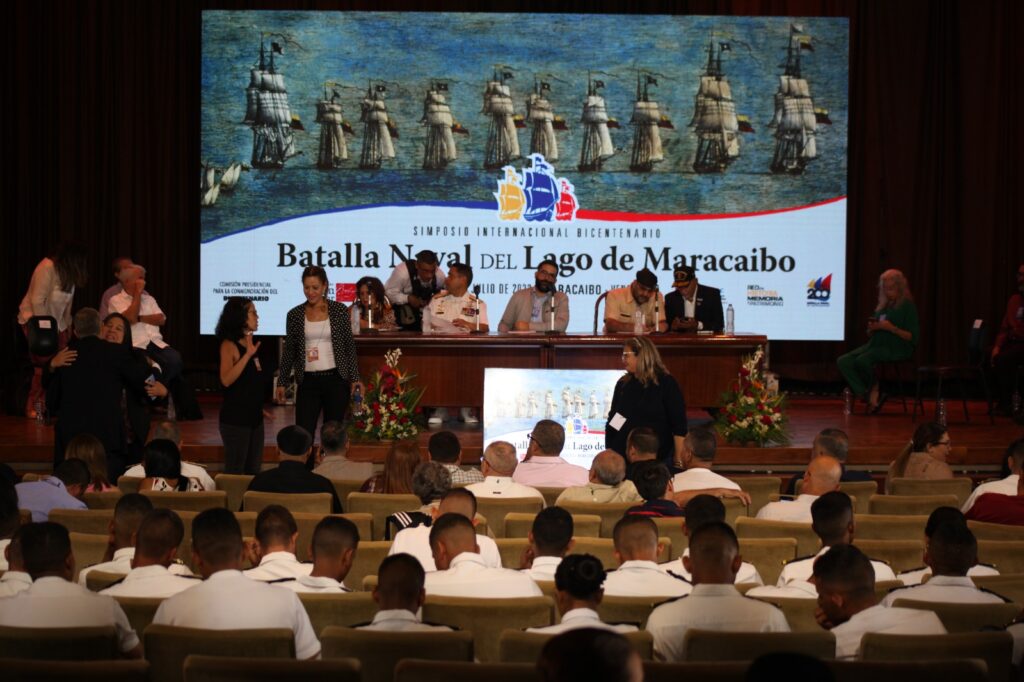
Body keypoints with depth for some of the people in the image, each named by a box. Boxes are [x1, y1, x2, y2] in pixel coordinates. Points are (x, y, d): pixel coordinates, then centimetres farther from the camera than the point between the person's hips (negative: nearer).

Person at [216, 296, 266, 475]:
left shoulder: (251, 343, 9)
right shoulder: (229, 344, -11)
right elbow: (226, 380, -25)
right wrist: (248, 354, -27)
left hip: (254, 416, 8)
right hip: (235, 418, -8)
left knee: (253, 471, 12)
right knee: (235, 471, -2)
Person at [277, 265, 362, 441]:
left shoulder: (339, 310, 1)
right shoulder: (295, 314, 3)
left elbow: (350, 346, 4)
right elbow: (289, 351, 10)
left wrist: (355, 378, -1)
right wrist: (282, 382, 8)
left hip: (335, 380, 0)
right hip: (308, 382, 1)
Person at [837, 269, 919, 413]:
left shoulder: (908, 306, 0)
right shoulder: (881, 306, 18)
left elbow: (912, 337, -8)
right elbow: (870, 335, 21)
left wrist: (891, 328, -18)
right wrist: (871, 329, -3)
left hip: (897, 348, -7)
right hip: (876, 345, 7)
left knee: (862, 360, -32)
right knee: (843, 361, -16)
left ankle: (873, 389, -6)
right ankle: (871, 397, -24)